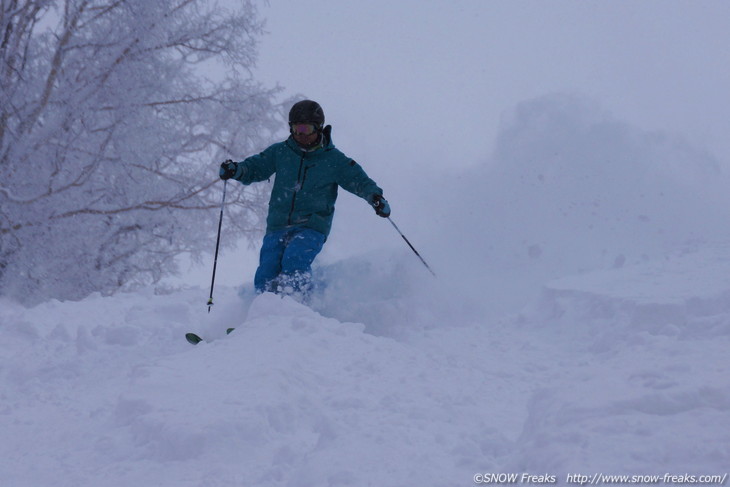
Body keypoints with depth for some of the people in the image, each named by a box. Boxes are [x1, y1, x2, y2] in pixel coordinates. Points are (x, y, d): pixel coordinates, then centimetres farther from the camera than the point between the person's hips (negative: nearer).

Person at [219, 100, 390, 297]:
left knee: (294, 261, -31)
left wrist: (375, 197, -19)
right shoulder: (280, 152, 9)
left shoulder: (334, 159, 3)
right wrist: (236, 170, -11)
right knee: (265, 279, -13)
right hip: (277, 225, 3)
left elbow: (359, 180, 1)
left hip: (312, 227, -3)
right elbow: (255, 167, 11)